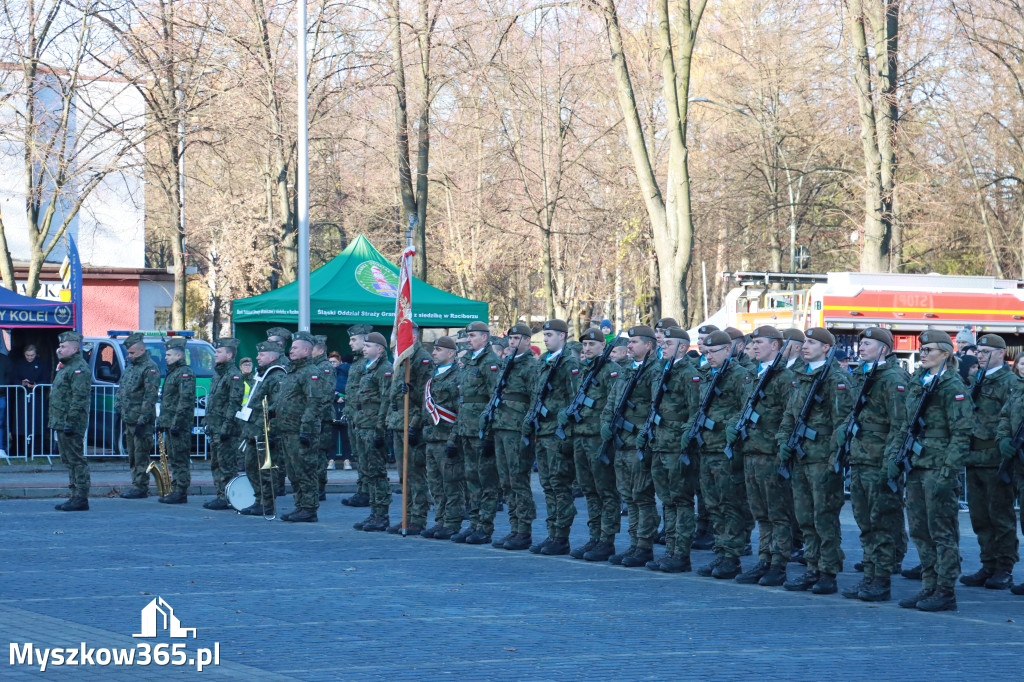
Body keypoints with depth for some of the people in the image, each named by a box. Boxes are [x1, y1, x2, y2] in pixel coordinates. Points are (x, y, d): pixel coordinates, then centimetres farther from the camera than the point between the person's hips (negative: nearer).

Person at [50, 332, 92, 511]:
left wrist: (70, 422, -25)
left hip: (71, 424, -11)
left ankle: (81, 498, -8)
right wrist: (54, 419, 23)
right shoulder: (65, 367, 20)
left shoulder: (79, 369, -14)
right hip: (61, 423, 11)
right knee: (68, 461, 13)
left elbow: (79, 398, -21)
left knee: (76, 461, -9)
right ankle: (76, 496, 17)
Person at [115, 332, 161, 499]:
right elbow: (121, 388, 27)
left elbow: (151, 396, -17)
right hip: (128, 419, 9)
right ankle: (136, 485, 18)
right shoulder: (131, 366, 18)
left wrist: (143, 419, -20)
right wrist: (118, 405, 12)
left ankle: (141, 487, -5)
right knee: (132, 455, 12)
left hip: (141, 420, -9)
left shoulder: (150, 368, -11)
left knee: (141, 454, -8)